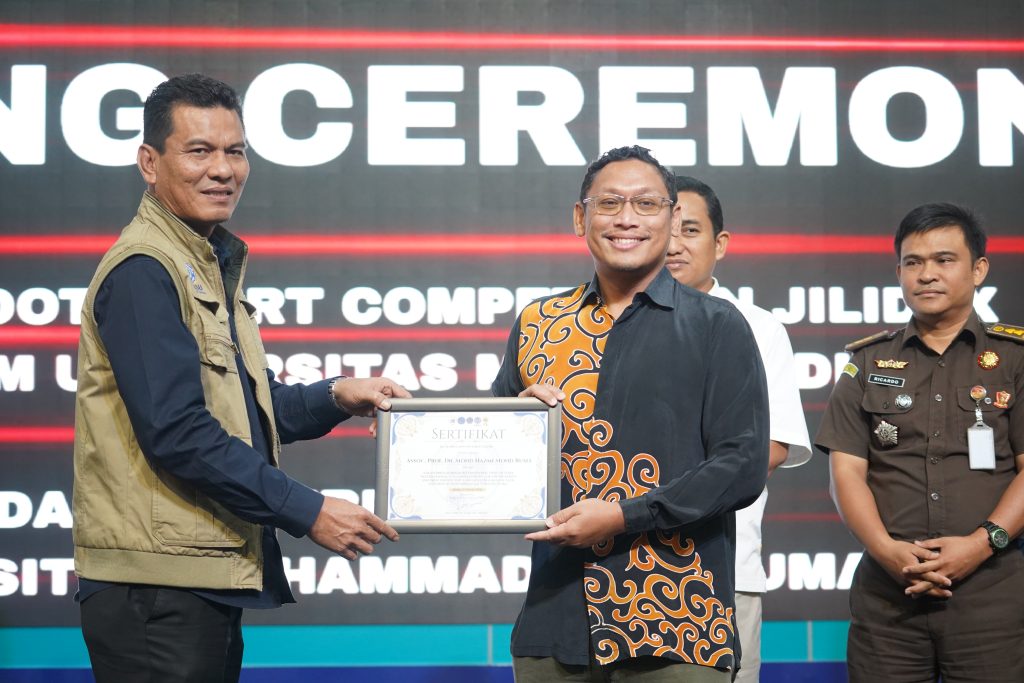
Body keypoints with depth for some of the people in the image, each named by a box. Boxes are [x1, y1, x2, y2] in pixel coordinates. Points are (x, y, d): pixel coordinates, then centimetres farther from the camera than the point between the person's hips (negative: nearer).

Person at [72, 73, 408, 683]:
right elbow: (177, 433, -21)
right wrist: (307, 512, -18)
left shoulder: (212, 265, 18)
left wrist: (335, 398, 6)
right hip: (157, 587, -10)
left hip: (208, 584, 10)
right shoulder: (143, 271, -13)